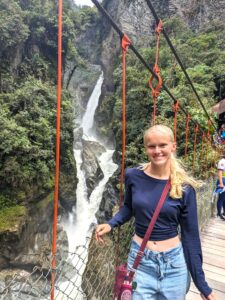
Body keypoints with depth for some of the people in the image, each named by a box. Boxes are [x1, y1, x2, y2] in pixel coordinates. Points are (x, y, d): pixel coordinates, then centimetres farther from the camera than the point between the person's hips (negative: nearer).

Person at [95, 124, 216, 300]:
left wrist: (201, 284, -1)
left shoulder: (184, 187, -12)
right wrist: (111, 224, -7)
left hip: (174, 262, 0)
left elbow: (190, 235, -5)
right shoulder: (133, 176, -11)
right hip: (140, 260, 0)